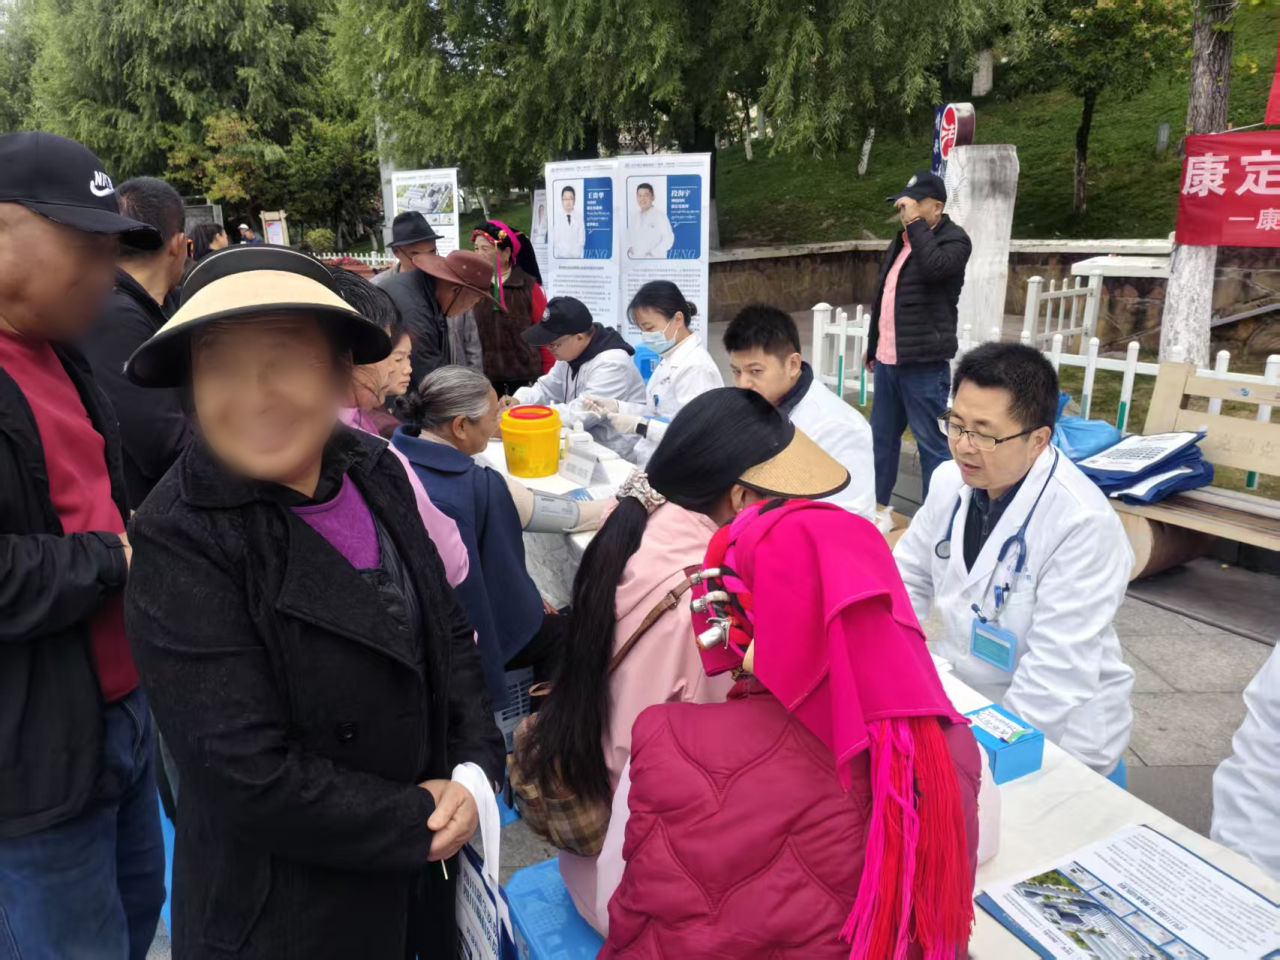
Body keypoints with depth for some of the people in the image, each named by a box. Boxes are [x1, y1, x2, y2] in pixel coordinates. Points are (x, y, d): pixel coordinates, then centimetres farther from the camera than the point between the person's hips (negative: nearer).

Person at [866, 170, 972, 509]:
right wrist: (873, 347, 24)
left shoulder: (954, 239, -7)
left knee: (932, 443, -2)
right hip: (888, 359, 8)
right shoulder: (901, 242, 17)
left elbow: (934, 267, -30)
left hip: (923, 362, -8)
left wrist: (916, 222, -19)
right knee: (882, 437, 16)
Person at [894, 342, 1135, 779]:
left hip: (1052, 740, -5)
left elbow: (1057, 673, -24)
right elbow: (910, 578, 6)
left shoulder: (1083, 525, -23)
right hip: (959, 700, 5)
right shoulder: (950, 481, -4)